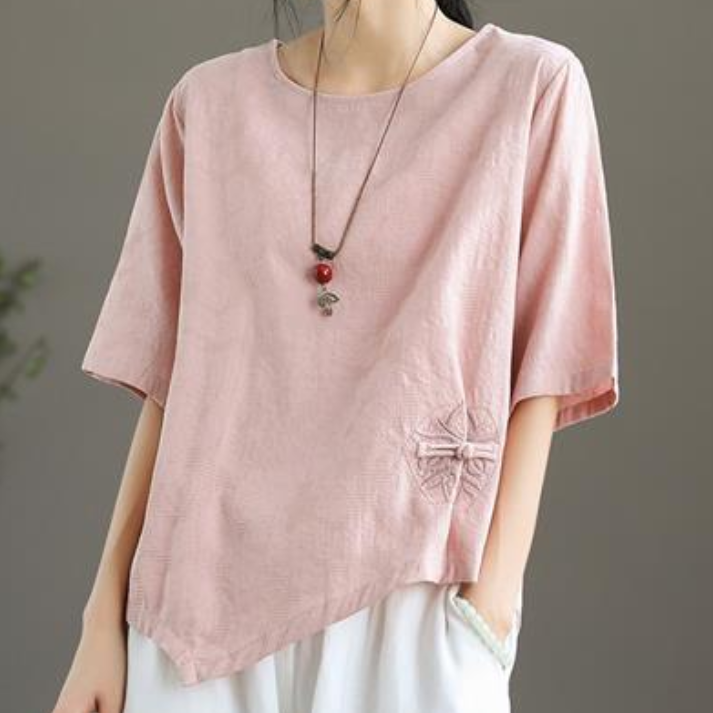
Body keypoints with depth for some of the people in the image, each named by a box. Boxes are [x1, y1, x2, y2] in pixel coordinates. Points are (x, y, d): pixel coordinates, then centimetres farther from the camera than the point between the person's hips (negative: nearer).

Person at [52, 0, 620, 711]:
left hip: (408, 602, -2)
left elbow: (541, 375, -2)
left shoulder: (533, 87, -1)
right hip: (207, 603, 3)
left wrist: (493, 604, -9)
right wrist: (105, 622, 6)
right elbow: (171, 383, 9)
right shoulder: (209, 103, 7)